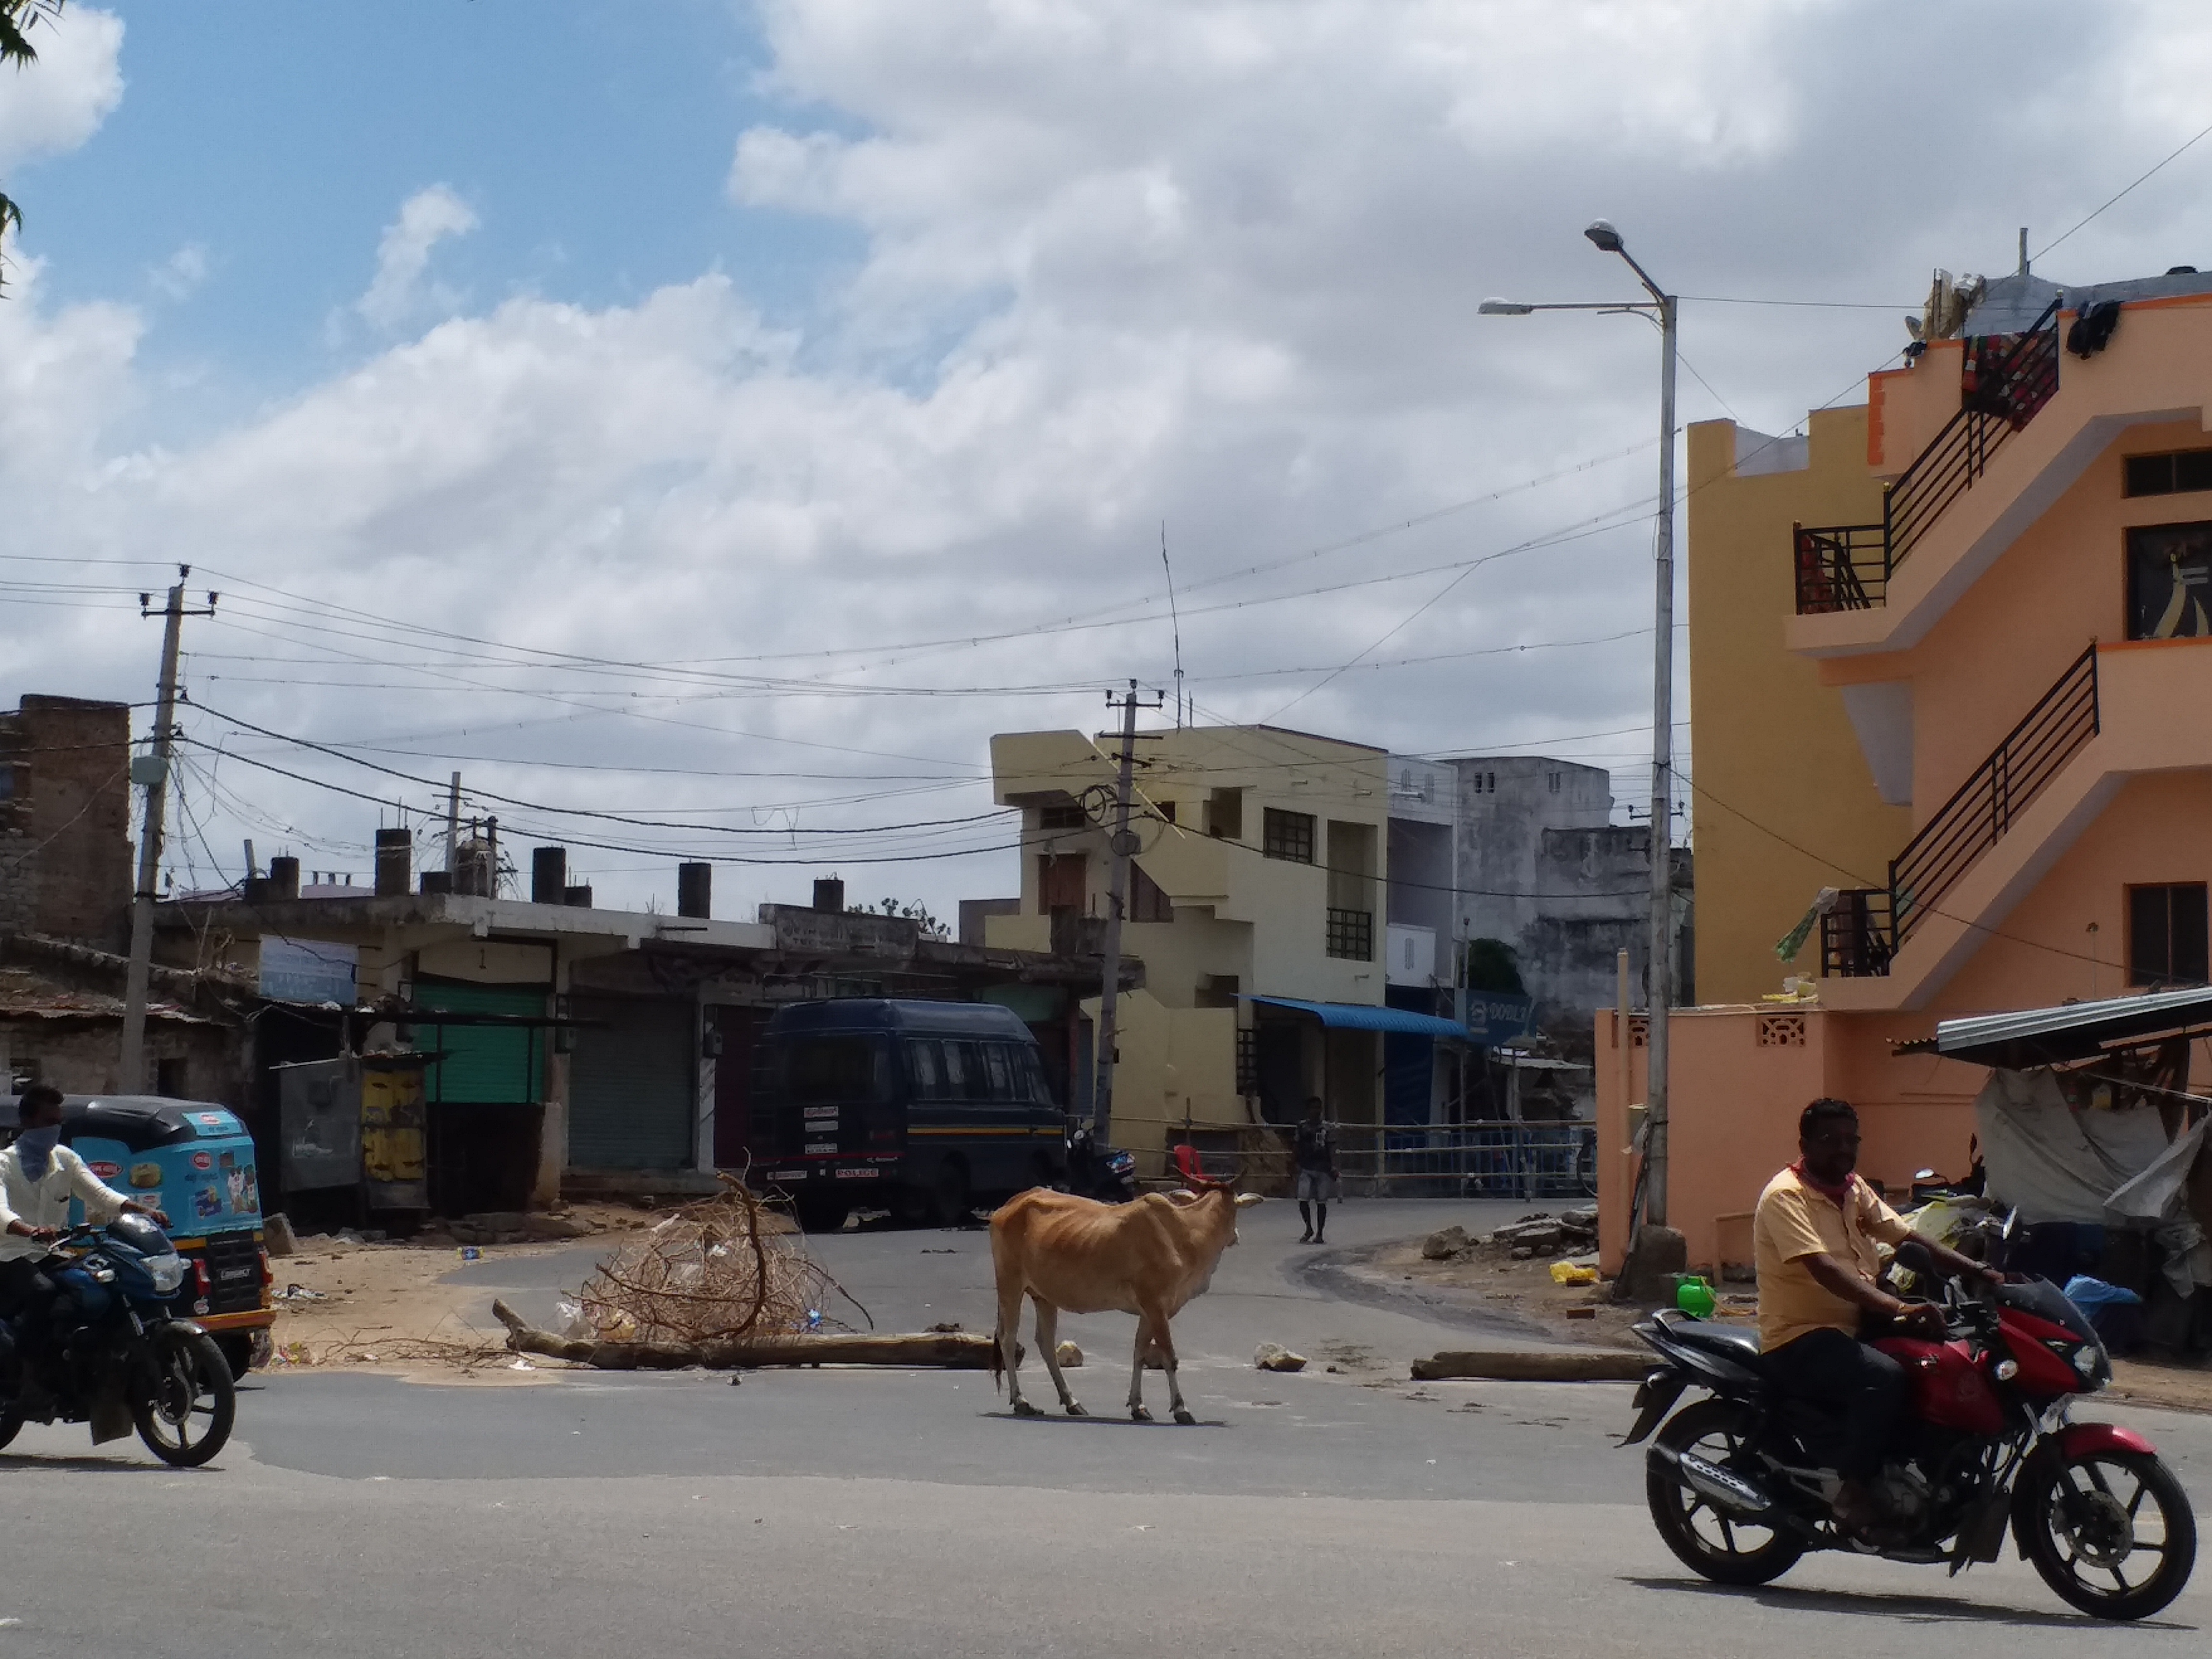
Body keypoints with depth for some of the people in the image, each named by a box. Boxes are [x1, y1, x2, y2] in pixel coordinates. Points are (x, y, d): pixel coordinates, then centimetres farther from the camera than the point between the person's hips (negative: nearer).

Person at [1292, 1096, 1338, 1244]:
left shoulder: (1327, 1128, 2)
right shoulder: (1302, 1128, 7)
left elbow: (1332, 1149, -1)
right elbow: (1297, 1149, 13)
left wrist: (1334, 1167, -11)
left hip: (1323, 1169, -1)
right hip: (1306, 1169, 1)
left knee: (1321, 1202, 3)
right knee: (1303, 1200, -10)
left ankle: (1320, 1233, 14)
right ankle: (1309, 1229, 12)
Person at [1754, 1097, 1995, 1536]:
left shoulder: (1854, 1189, 14)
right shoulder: (1785, 1196, -14)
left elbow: (1907, 1238, 9)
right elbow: (1824, 1269, -28)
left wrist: (1980, 1273, -5)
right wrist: (1898, 1308, -39)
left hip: (1855, 1326, 9)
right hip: (1800, 1340, -9)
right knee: (1884, 1376, -33)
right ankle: (1854, 1492, -23)